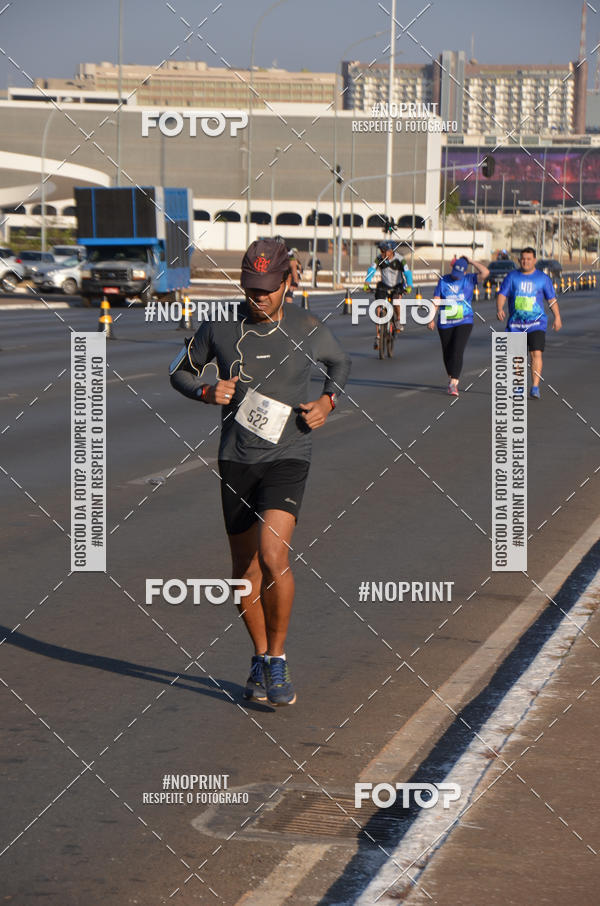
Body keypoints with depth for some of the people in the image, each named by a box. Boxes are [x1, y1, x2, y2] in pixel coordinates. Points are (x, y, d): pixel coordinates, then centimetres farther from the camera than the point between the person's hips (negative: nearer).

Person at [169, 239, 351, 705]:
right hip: (236, 460, 3)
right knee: (245, 568, 10)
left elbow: (341, 363, 17)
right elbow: (180, 370, 13)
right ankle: (260, 658, 30)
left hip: (287, 459, -3)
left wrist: (328, 401, -2)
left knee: (273, 555, -22)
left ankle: (278, 660, -6)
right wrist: (206, 391, -8)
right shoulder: (219, 326, -1)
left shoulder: (309, 329, -4)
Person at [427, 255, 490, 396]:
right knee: (447, 353, 8)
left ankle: (453, 384, -17)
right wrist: (432, 319, -2)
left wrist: (471, 262, -7)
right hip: (445, 323, 2)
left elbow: (485, 273, -13)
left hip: (464, 322, -2)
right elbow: (436, 301, 4)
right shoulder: (443, 281, 4)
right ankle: (451, 378, 30)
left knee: (457, 352, -14)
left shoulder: (469, 279, 2)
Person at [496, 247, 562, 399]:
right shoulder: (512, 276, 5)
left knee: (536, 354, -16)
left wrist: (557, 317, 1)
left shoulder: (543, 278, 5)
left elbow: (552, 299, 10)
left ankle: (535, 387, -16)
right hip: (515, 323, 2)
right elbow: (502, 295, -2)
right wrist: (499, 309, -21)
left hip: (536, 323, -2)